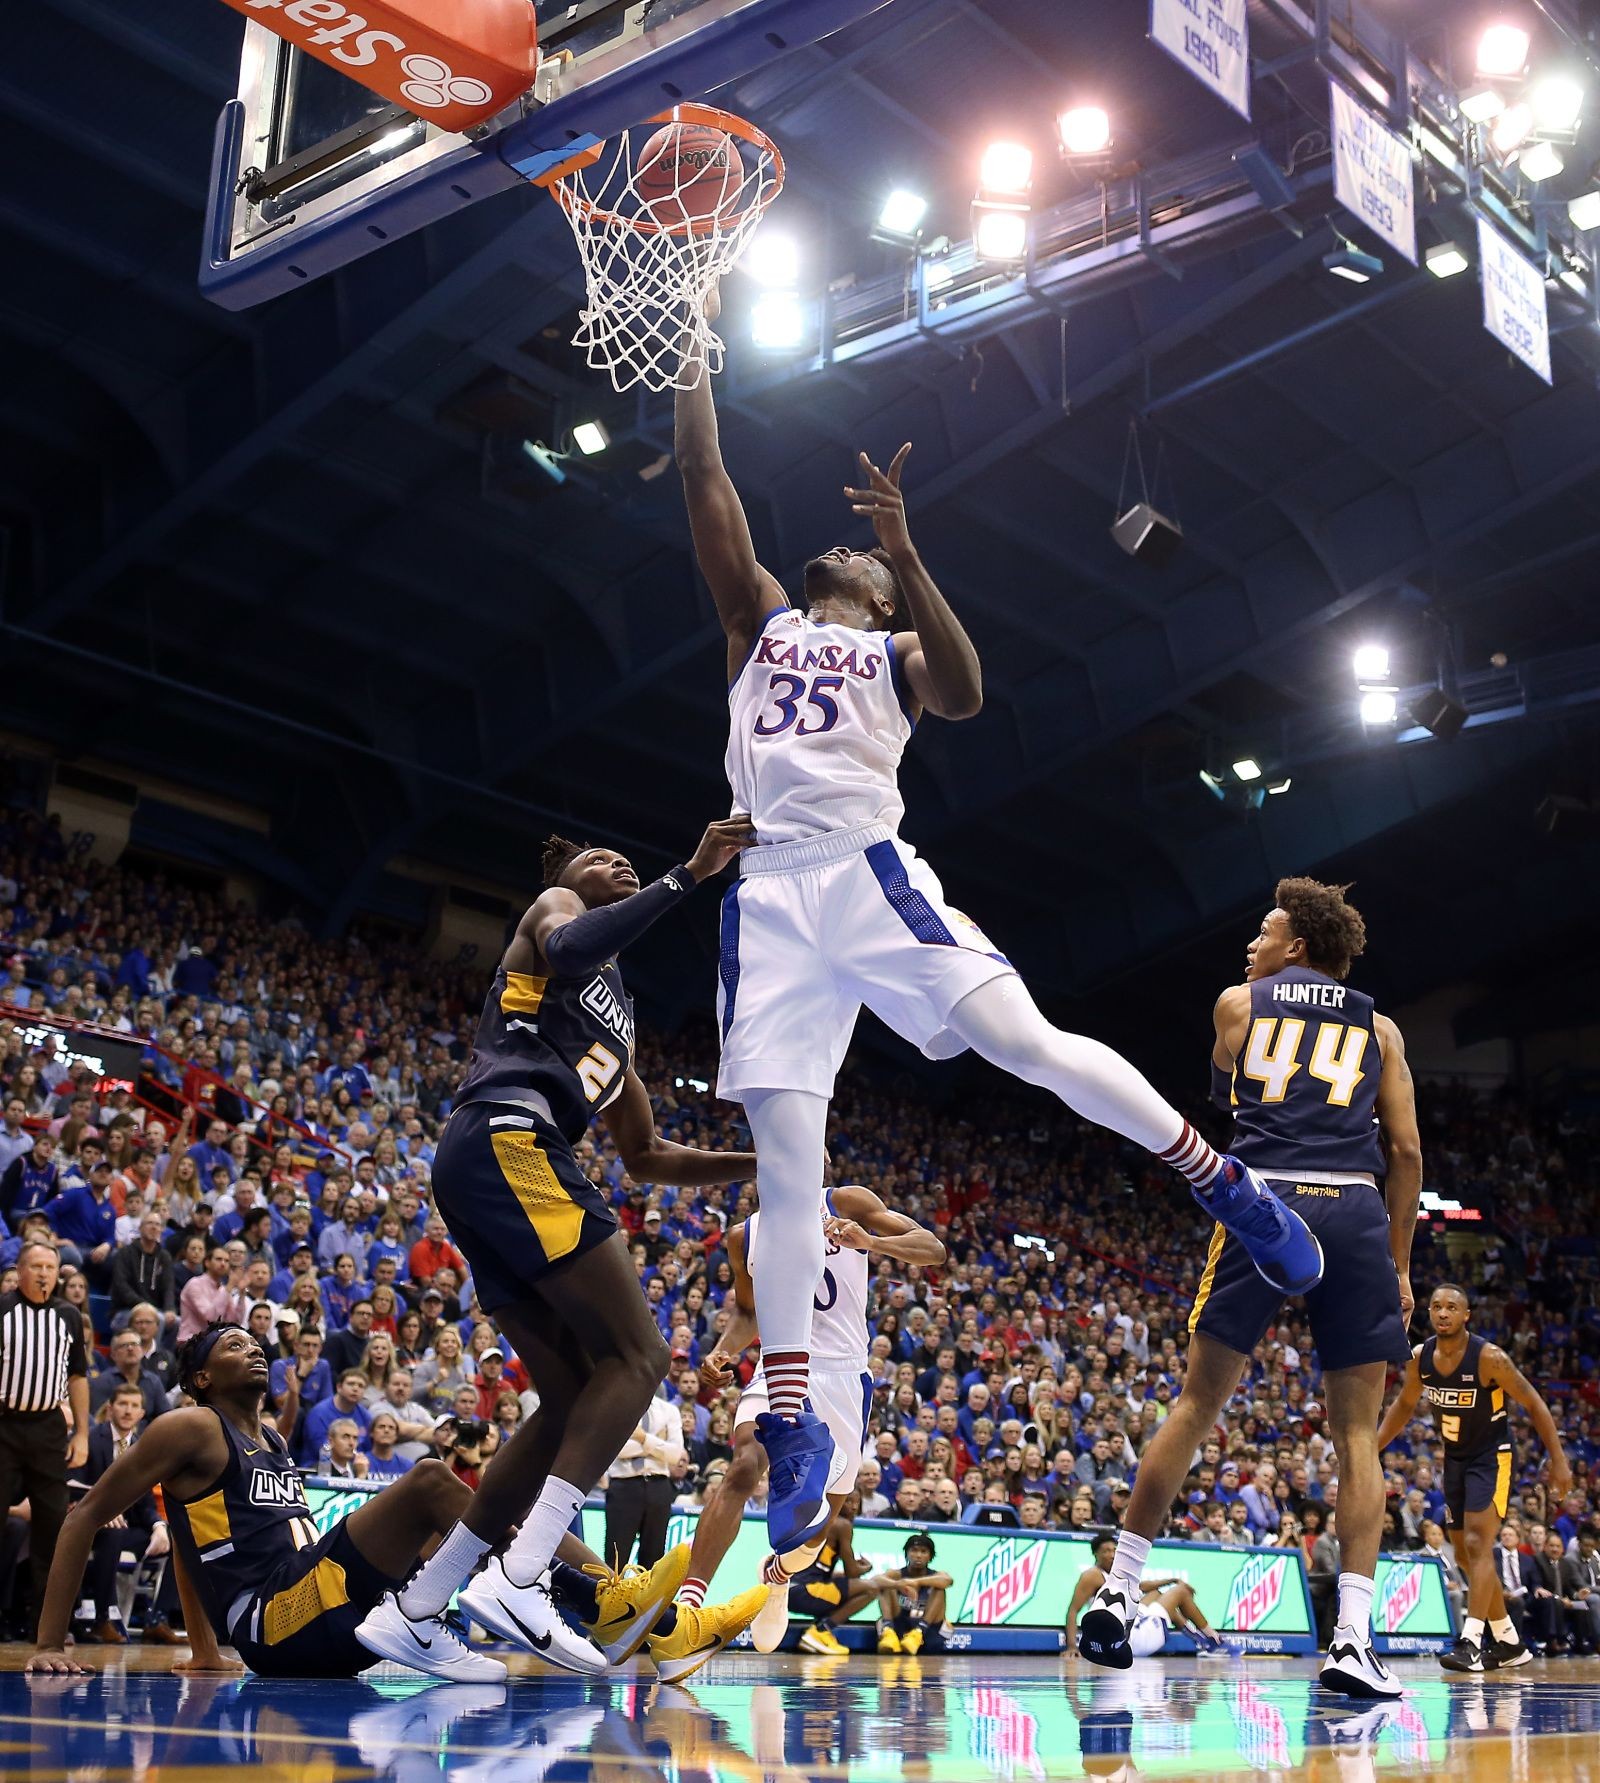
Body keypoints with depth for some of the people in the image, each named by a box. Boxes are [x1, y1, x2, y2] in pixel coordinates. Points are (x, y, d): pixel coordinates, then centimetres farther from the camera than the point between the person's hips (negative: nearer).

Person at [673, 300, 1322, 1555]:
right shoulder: (763, 618, 26)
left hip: (867, 870, -2)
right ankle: (792, 1423, -2)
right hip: (771, 893, 2)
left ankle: (1226, 1182, -7)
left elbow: (966, 693, -6)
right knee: (785, 1156, -3)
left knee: (1025, 1039, -21)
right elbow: (707, 485, 19)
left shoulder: (898, 650, 17)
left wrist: (906, 552, -12)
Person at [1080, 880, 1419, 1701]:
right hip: (1355, 1210, 1)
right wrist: (1399, 1264, 17)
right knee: (1357, 1432, 5)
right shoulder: (1377, 1028, 19)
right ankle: (1353, 1640, -4)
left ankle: (1118, 1592, 11)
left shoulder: (1238, 1003, 16)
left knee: (1197, 1405, 8)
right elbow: (1406, 1152, 12)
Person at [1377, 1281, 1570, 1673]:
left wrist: (1558, 1461, -15)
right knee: (1465, 1555, 10)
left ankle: (1471, 1643, -22)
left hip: (1491, 1457, -6)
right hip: (1455, 1460, 7)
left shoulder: (1489, 1357, -22)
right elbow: (1404, 1406, 10)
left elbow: (1534, 1404, -14)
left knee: (1478, 1545, -19)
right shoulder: (1420, 1358, -6)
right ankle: (1509, 1643, 24)